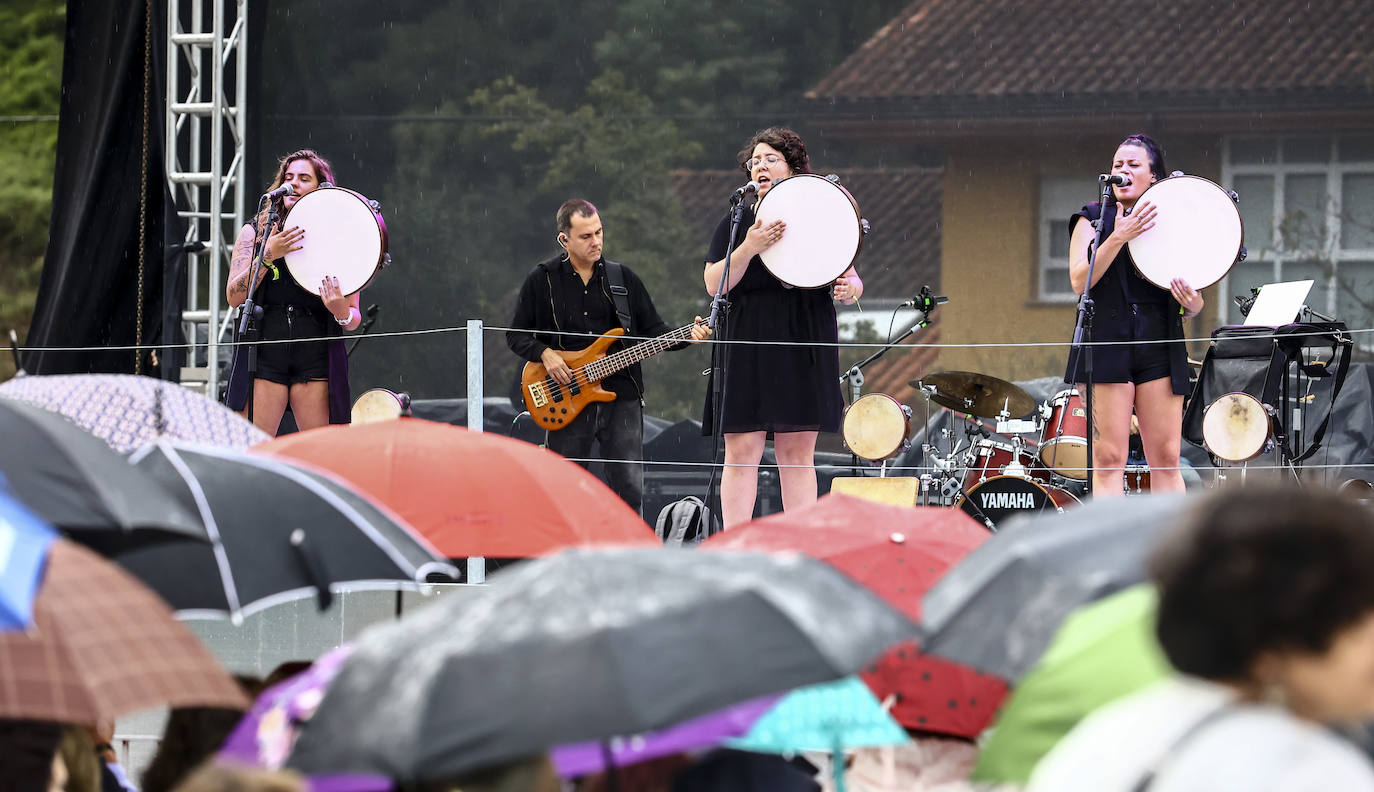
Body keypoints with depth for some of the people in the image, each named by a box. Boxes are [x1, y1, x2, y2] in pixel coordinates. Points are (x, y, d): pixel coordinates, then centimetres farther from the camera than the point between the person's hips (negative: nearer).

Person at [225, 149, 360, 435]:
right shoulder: (255, 232, 11)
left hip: (316, 361, 0)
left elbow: (354, 319, 9)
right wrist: (268, 255, -11)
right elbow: (234, 297, 1)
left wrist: (341, 313, -15)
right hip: (264, 357, 0)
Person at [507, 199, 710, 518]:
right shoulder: (542, 280, 4)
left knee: (630, 488, -4)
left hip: (622, 396, 1)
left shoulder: (623, 278, 9)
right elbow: (516, 335, 8)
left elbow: (652, 330, 11)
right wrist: (544, 354, -10)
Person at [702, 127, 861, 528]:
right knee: (742, 451, -6)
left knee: (798, 451, 2)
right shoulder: (736, 223, 8)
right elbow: (715, 284, -4)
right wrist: (749, 248, -19)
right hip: (747, 346, -1)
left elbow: (852, 279, 11)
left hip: (805, 345, 1)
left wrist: (849, 288, -13)